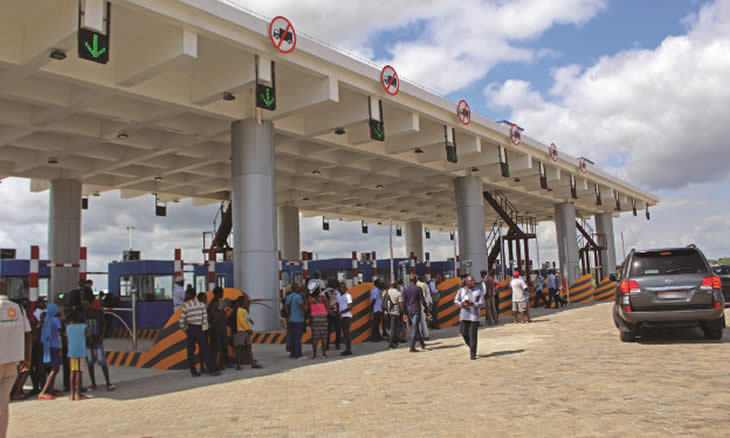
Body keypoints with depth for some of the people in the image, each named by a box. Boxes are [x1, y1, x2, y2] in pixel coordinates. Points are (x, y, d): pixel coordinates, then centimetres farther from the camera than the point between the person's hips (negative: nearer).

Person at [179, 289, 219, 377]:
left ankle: (193, 372, 9)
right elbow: (205, 317, -7)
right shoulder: (202, 305, -3)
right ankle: (211, 370, 1)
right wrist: (203, 328, 1)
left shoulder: (185, 306, -5)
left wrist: (185, 329, 8)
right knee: (204, 350, 3)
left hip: (190, 329, 0)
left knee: (190, 351, 9)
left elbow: (181, 322, -7)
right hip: (200, 329, 0)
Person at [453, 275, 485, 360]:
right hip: (464, 315, 3)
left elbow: (482, 303, -3)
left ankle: (473, 354, 5)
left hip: (474, 316, -3)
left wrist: (473, 304, -21)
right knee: (463, 331, 2)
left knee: (473, 335, -4)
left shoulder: (479, 291, 0)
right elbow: (455, 300, 14)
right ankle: (471, 346, 32)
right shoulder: (461, 290, 8)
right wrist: (461, 304, -7)